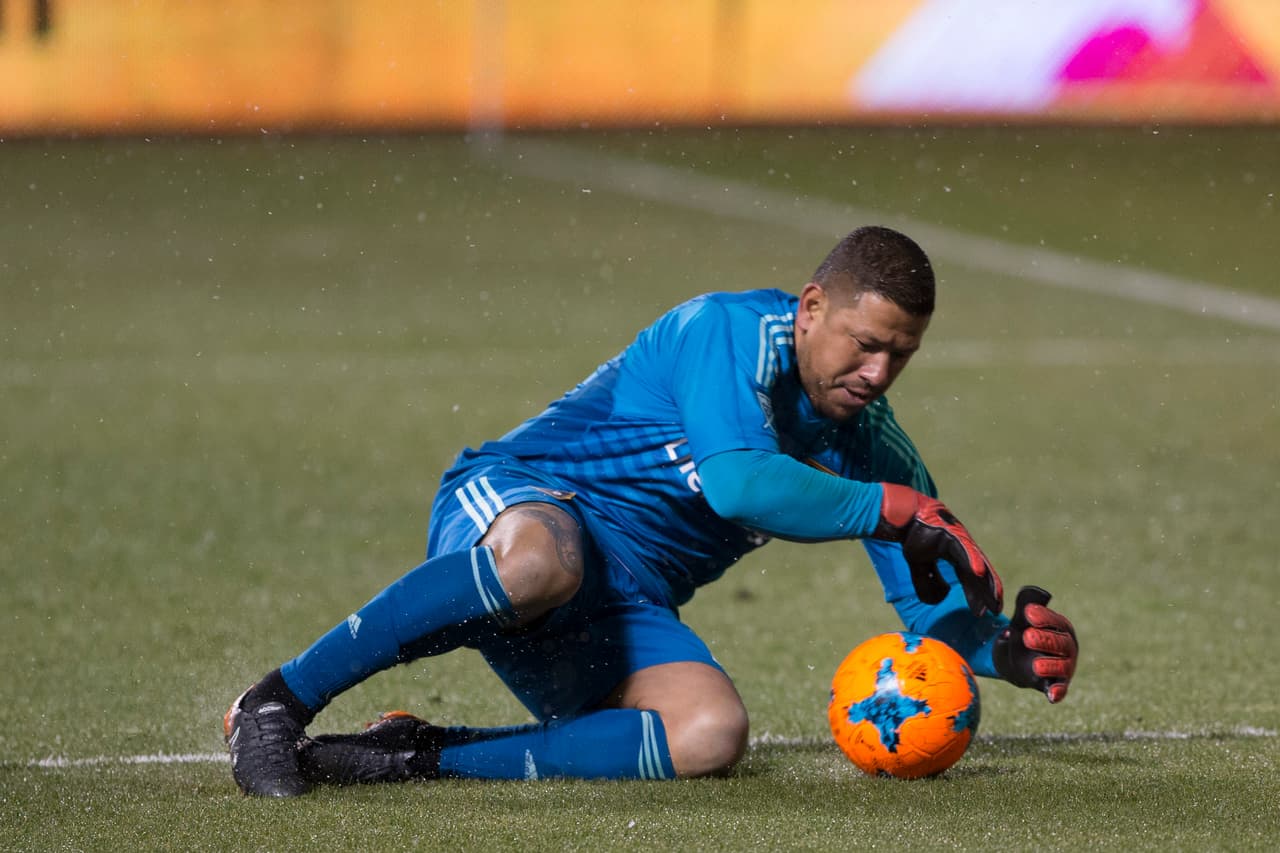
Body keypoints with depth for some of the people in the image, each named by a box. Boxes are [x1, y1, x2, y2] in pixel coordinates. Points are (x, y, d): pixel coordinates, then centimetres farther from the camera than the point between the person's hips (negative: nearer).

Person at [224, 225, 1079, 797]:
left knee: (712, 734, -26)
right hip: (511, 503, -6)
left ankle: (416, 755, -21)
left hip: (621, 616, 6)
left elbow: (936, 604, 15)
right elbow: (737, 480, -26)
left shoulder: (869, 443, 11)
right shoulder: (733, 330, -11)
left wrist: (1006, 649, -7)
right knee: (544, 558, -45)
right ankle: (279, 702, -32)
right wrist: (898, 511, -22)